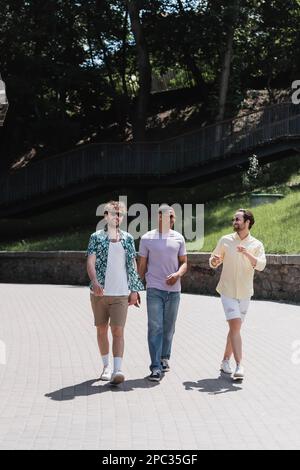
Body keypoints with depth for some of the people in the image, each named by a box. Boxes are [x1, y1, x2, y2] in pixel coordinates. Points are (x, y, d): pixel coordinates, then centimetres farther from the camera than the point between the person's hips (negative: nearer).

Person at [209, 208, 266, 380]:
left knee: (235, 327, 12)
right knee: (235, 326, -15)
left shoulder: (257, 245, -1)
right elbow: (213, 262, 10)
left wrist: (246, 253, -32)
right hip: (228, 291, -2)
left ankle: (226, 360, 28)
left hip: (245, 293, 2)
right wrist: (214, 260, -14)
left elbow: (261, 265, -17)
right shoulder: (225, 240, 0)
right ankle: (239, 366, -19)